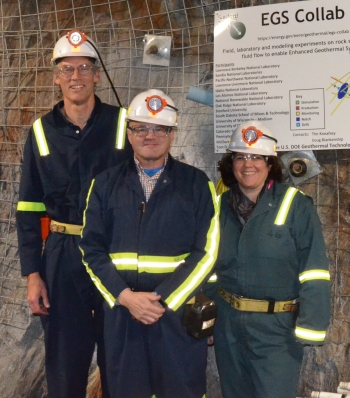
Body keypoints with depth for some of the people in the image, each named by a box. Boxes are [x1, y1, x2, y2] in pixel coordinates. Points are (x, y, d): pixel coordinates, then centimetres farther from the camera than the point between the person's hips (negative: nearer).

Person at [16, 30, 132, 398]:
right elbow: (29, 207, 6)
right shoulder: (41, 132, 4)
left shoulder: (123, 123, -2)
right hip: (62, 255, 1)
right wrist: (32, 273, 0)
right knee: (65, 357, 10)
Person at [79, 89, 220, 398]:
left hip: (179, 311, -1)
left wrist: (163, 300, -12)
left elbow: (207, 252, -4)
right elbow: (92, 249, 3)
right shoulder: (106, 184, 8)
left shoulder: (196, 183, 2)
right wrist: (125, 296, -11)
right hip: (121, 312, 2)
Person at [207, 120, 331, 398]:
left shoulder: (296, 205, -10)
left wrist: (309, 327, -17)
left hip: (277, 326, -4)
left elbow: (314, 273, -13)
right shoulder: (221, 206, 5)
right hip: (228, 323, 5)